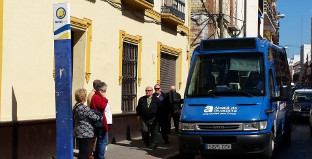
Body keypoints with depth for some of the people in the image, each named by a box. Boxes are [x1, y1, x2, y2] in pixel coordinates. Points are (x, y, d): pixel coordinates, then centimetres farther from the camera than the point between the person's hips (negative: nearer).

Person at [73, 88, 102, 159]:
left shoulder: (75, 107, 9)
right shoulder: (84, 108, -19)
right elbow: (95, 117, -12)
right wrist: (101, 118, 5)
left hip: (79, 132, 9)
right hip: (86, 134, -9)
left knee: (82, 152, 15)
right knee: (84, 153, -5)